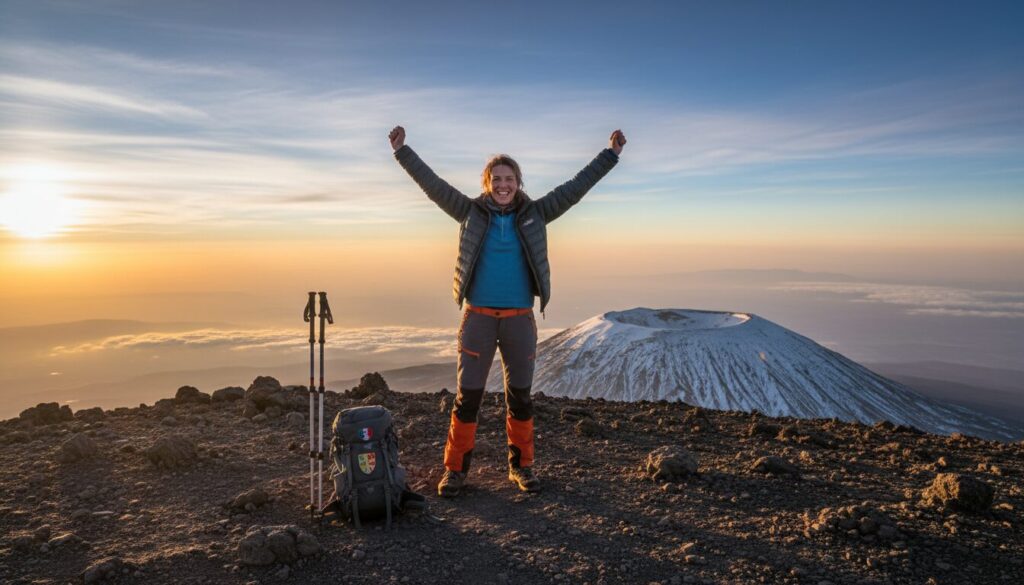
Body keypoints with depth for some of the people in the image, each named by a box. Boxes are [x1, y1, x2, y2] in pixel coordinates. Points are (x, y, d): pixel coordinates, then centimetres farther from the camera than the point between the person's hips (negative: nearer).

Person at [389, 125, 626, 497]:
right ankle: (455, 469, 12)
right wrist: (402, 151, 0)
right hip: (478, 317, -1)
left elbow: (575, 188, 4)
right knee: (467, 396, 0)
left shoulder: (534, 214, 4)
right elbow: (433, 185, 2)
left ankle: (521, 466, 25)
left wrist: (611, 154, 4)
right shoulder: (471, 213, 3)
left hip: (520, 319, 1)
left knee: (520, 396, 10)